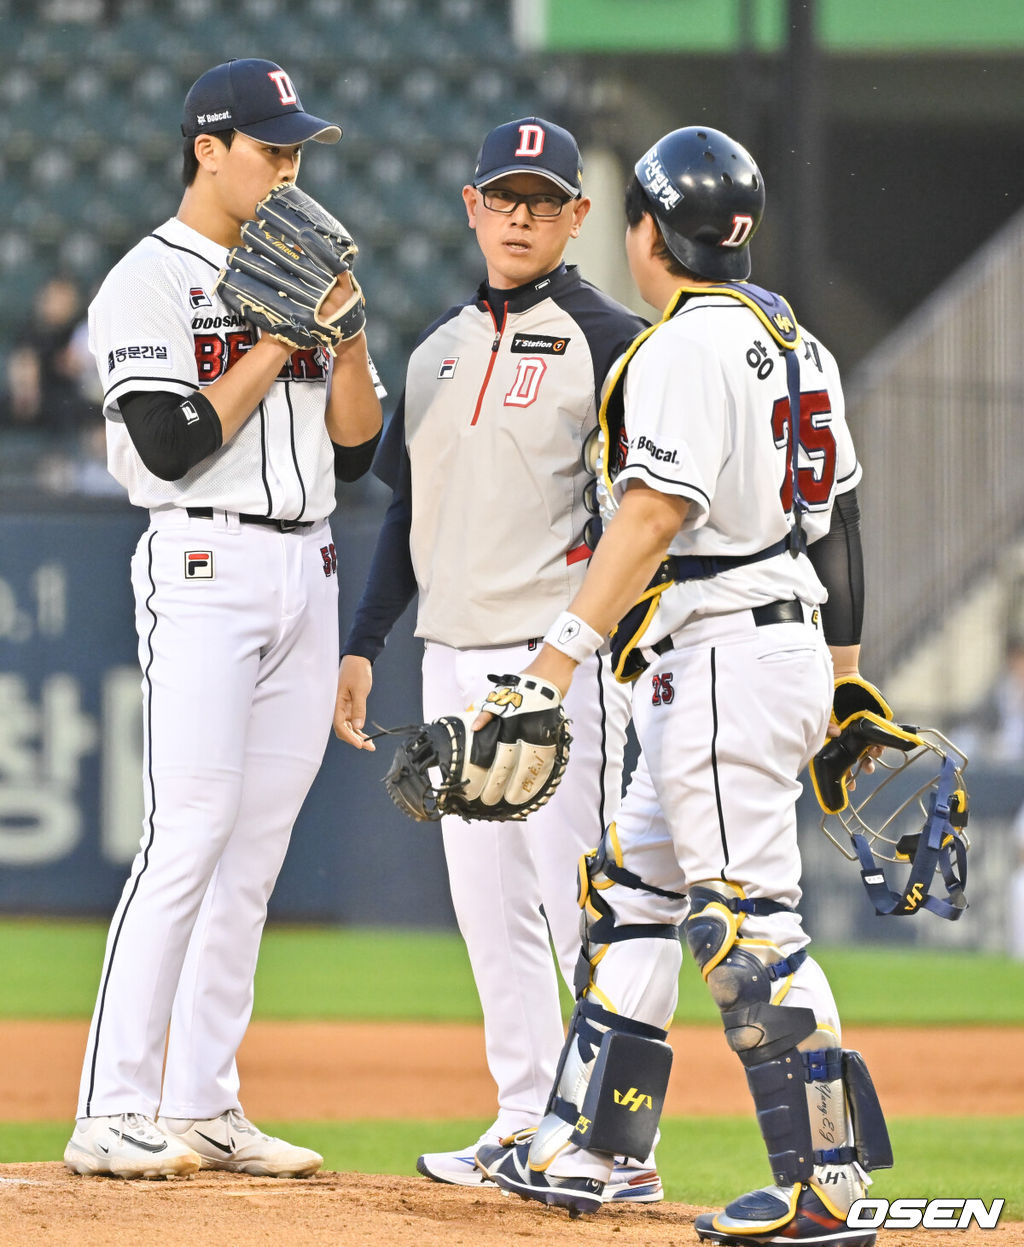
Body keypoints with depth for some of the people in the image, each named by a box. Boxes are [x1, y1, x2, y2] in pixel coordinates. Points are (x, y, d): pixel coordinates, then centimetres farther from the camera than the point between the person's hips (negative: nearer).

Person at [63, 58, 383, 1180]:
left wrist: (347, 328, -2)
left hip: (305, 572, 7)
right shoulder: (150, 283, -4)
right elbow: (172, 445, -16)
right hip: (204, 569, -7)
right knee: (190, 834, -15)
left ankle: (203, 1107, 8)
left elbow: (356, 447, 12)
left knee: (256, 848, 5)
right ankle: (112, 1115, -15)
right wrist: (280, 339, -12)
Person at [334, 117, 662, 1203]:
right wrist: (362, 643, 16)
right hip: (453, 656, 7)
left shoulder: (607, 340, -5)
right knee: (487, 903, 8)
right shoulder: (439, 346, 16)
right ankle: (524, 1125, 14)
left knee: (581, 902, -10)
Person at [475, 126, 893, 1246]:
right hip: (794, 650, 10)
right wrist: (848, 688, 22)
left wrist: (564, 649, -26)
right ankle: (574, 1154, 20)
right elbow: (836, 519, 18)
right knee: (632, 891, 16)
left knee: (746, 920, -11)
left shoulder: (688, 346, -13)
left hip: (720, 658, -10)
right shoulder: (795, 344, 16)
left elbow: (655, 513, -23)